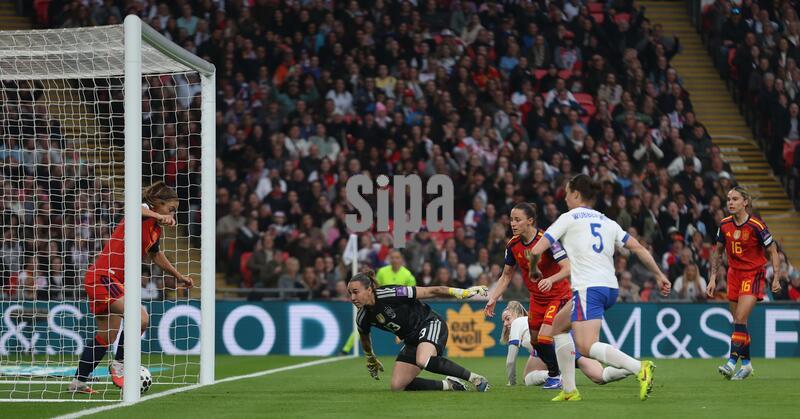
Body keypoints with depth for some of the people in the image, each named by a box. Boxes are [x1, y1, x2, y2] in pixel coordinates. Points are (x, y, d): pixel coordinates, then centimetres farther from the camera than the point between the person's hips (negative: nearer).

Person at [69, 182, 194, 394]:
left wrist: (179, 276, 40)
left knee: (106, 337, 15)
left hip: (115, 281, 10)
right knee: (140, 318, -24)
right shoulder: (143, 216, -13)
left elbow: (156, 255, 34)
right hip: (103, 276, -10)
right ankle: (119, 364, -8)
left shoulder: (155, 229, 14)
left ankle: (78, 382, 26)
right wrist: (158, 216, -50)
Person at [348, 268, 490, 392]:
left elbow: (430, 292, -22)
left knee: (423, 361, -38)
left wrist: (463, 292, -23)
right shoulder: (363, 318, -7)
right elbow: (365, 337, 19)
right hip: (412, 340, 7)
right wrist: (371, 359, 34)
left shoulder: (389, 294, -26)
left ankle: (475, 378, -24)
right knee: (397, 386, -8)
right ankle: (448, 385, 3)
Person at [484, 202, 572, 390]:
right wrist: (493, 299, -3)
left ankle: (555, 375, 3)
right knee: (534, 340, 9)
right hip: (537, 298, 7)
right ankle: (552, 369, 32)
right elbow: (506, 276, 6)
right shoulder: (513, 245, -6)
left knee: (544, 337, -18)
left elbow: (567, 268, -29)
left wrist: (551, 279, -47)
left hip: (558, 295, -7)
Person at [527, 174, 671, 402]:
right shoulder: (607, 221, 20)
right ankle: (569, 390, 20)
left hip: (588, 288, -8)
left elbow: (536, 250, 0)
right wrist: (659, 275, 17)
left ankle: (640, 368, -35)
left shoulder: (568, 218, 4)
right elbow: (638, 248, 13)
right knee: (559, 324, 25)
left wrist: (534, 269, 21)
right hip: (611, 287, 8)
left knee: (586, 347, -18)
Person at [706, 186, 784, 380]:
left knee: (740, 320, -16)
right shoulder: (724, 225, 0)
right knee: (739, 322, 8)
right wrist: (713, 278, 7)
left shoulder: (756, 226, -15)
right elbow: (717, 251, 13)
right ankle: (746, 363, 19)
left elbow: (773, 251, -8)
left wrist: (777, 277, -16)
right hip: (734, 274, 5)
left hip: (753, 275, -5)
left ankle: (732, 362, -18)